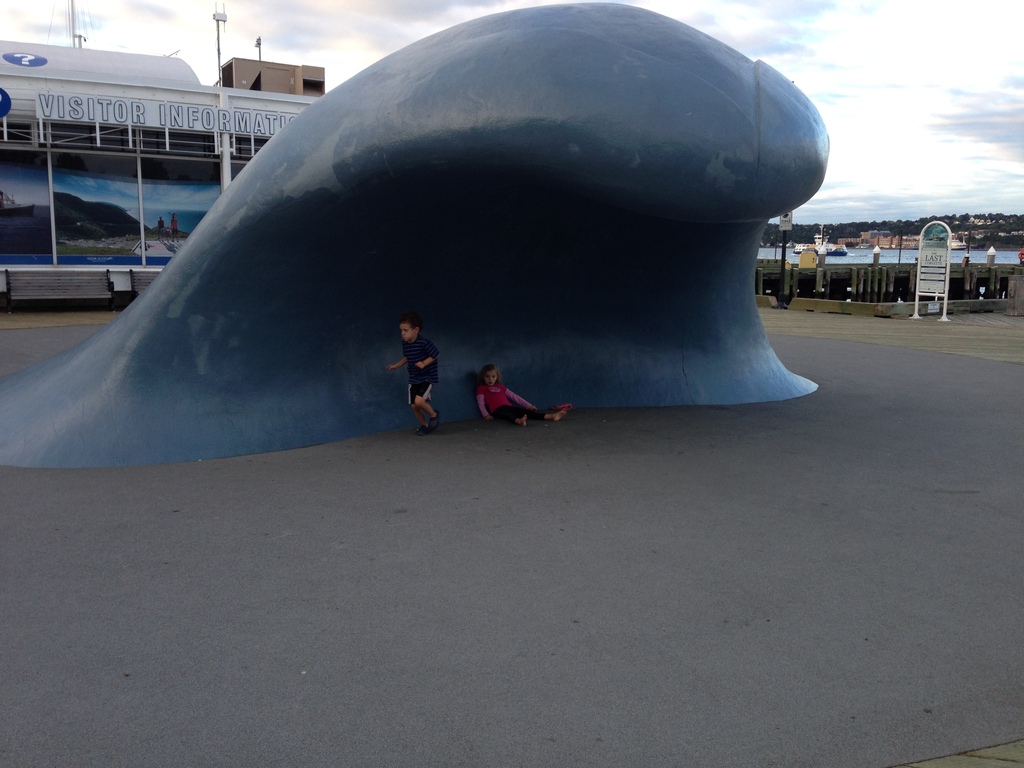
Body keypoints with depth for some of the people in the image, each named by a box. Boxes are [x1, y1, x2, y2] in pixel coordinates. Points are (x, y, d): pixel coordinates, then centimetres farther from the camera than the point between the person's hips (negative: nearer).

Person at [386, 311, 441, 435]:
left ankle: (434, 415, 5)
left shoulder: (424, 342, -23)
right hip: (413, 378, 7)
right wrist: (397, 365, 9)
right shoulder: (405, 343, -2)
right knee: (414, 406, 5)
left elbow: (435, 354, -14)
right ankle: (424, 425, 29)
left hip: (428, 377, -7)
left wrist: (424, 363, -24)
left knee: (419, 401, -23)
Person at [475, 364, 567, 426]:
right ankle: (518, 421, -73)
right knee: (507, 414, -39)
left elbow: (514, 396, 28)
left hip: (509, 407, 5)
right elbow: (480, 403, 4)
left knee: (525, 411, -18)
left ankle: (552, 416, -34)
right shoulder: (481, 388, 15)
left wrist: (528, 405, 23)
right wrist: (486, 414, -15)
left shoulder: (500, 387, 29)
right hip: (497, 409, -5)